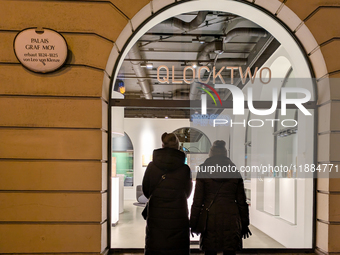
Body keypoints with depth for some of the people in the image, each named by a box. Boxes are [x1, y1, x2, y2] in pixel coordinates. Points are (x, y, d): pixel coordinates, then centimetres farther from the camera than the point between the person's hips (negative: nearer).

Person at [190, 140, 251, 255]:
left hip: (210, 219, -1)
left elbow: (197, 200, -1)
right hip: (231, 221, 2)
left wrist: (193, 223, 5)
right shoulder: (234, 172, 5)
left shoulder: (203, 171, 0)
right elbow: (241, 201, 7)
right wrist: (244, 224, 14)